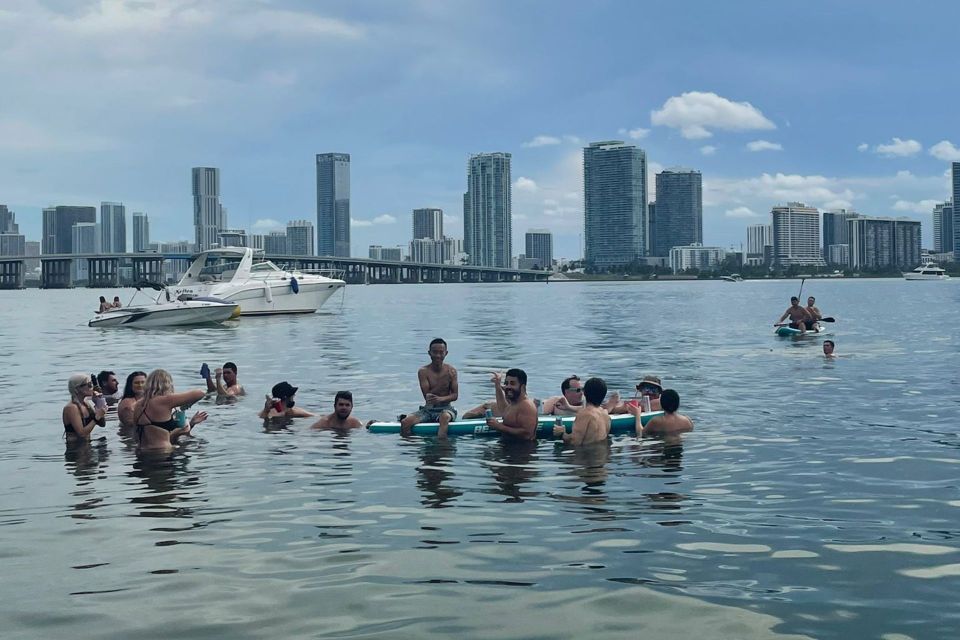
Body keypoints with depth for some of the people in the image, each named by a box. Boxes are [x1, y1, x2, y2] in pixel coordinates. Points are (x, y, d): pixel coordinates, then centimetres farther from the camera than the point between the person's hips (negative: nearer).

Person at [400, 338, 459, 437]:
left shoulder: (451, 371, -2)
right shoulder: (423, 371, -4)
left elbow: (455, 395, -4)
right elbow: (427, 396, -11)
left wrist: (441, 399, -25)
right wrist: (442, 383, -22)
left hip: (445, 408, -2)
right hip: (428, 409, 2)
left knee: (445, 417, -40)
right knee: (405, 423, -21)